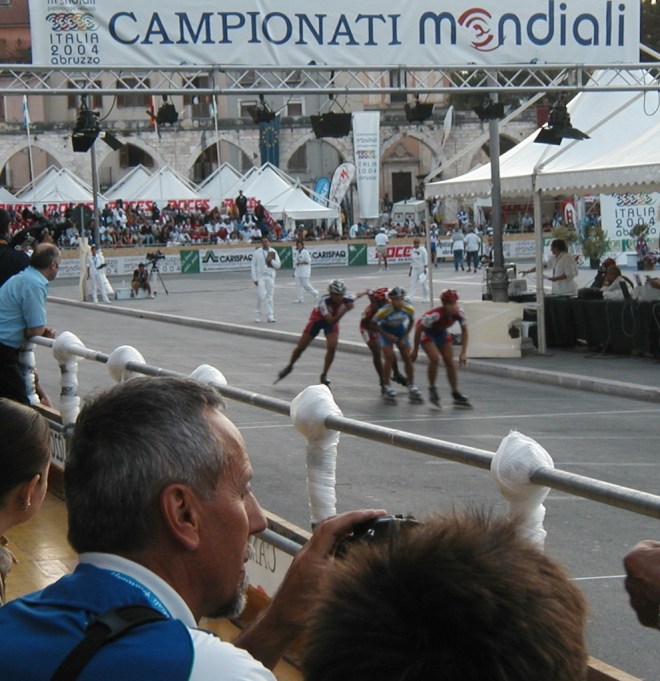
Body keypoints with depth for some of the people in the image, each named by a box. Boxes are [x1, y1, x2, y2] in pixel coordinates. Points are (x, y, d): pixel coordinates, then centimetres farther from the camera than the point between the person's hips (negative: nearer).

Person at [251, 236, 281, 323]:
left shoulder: (273, 252, 9)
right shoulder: (257, 253, 3)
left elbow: (278, 265, 7)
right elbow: (253, 266, 2)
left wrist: (271, 261, -12)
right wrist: (254, 278, -5)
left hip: (270, 277, 2)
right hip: (260, 277, -2)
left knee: (269, 296, 3)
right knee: (261, 295, -11)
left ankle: (270, 316, 6)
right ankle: (258, 315, 3)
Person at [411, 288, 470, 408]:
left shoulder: (459, 313, -23)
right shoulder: (435, 315, -39)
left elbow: (464, 331, -7)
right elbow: (418, 329, -26)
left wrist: (463, 353, -12)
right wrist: (415, 350, -17)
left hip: (441, 331, 5)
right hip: (426, 332, -5)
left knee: (450, 361, 2)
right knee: (435, 359, -23)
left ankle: (456, 393, 11)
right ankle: (432, 389, -4)